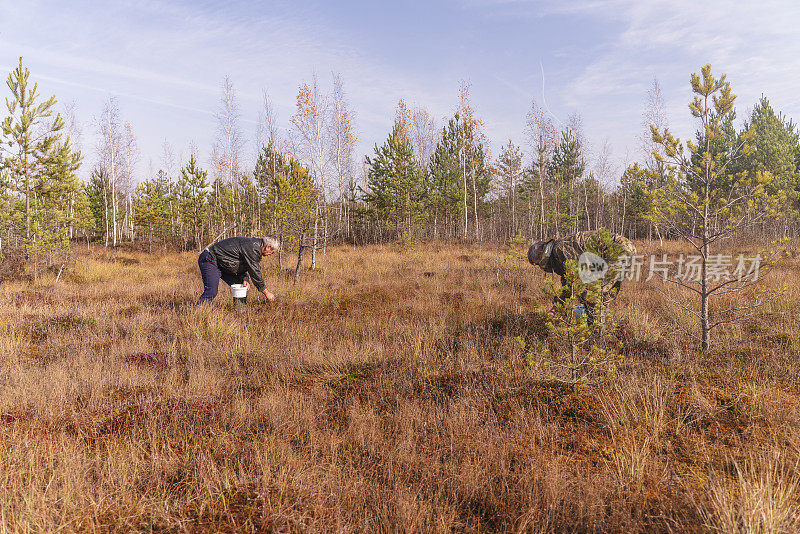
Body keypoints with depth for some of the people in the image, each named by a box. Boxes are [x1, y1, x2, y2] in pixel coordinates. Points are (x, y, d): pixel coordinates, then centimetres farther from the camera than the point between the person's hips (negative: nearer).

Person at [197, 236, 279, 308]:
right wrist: (266, 292, -13)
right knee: (212, 291, -21)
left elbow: (243, 265, 13)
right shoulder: (253, 248, -25)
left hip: (222, 264, 10)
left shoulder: (255, 244, 6)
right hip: (209, 260, -10)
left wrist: (244, 278, -8)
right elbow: (255, 272, -22)